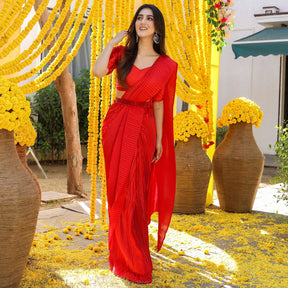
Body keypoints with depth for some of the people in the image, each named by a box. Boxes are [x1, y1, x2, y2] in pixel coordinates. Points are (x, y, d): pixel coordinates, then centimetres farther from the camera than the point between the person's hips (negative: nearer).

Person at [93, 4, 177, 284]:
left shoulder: (166, 66, 3)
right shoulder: (122, 53, 5)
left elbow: (158, 104, 5)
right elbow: (98, 71, -13)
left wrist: (159, 140, 3)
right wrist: (113, 41, -6)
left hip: (142, 129, -1)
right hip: (115, 124, 2)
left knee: (134, 193, 1)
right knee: (117, 190, 7)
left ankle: (135, 261, 19)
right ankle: (121, 255, 22)